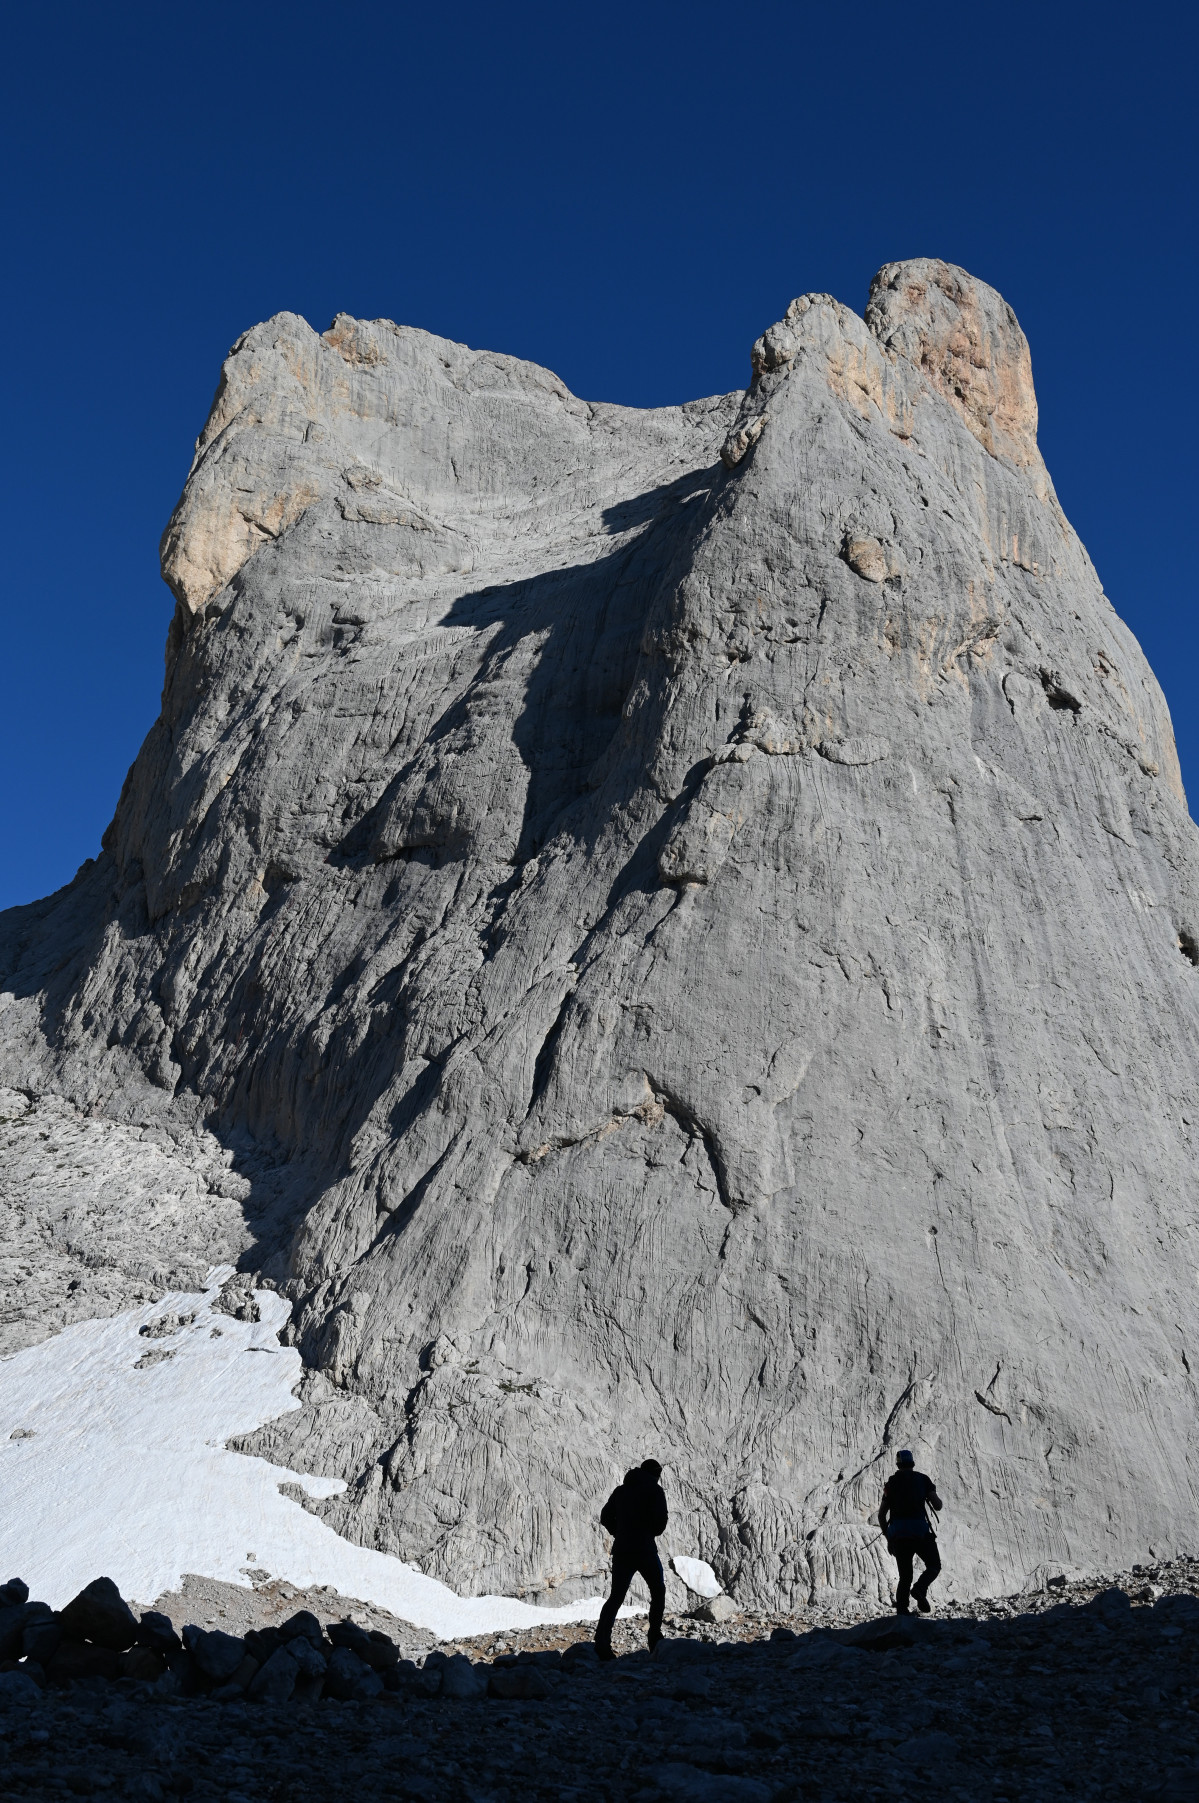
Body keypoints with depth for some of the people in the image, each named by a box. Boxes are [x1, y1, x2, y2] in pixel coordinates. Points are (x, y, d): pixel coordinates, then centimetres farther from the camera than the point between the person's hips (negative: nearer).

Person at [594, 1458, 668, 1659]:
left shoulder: (621, 1490, 14)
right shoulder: (655, 1491, -2)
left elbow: (605, 1517, 14)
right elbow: (660, 1520, -11)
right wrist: (652, 1532, 10)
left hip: (621, 1550, 5)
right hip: (645, 1550, -4)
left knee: (616, 1596, 5)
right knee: (658, 1590, 15)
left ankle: (601, 1641, -10)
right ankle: (654, 1638, 10)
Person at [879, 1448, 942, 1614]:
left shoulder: (891, 1483, 16)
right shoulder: (922, 1479, 7)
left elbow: (881, 1515, 14)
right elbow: (937, 1505, 0)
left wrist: (888, 1538, 23)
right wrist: (931, 1494, 22)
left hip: (896, 1533, 3)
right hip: (919, 1531, -3)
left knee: (905, 1576, 13)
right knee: (934, 1566, 13)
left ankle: (901, 1611, -4)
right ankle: (919, 1589, -15)